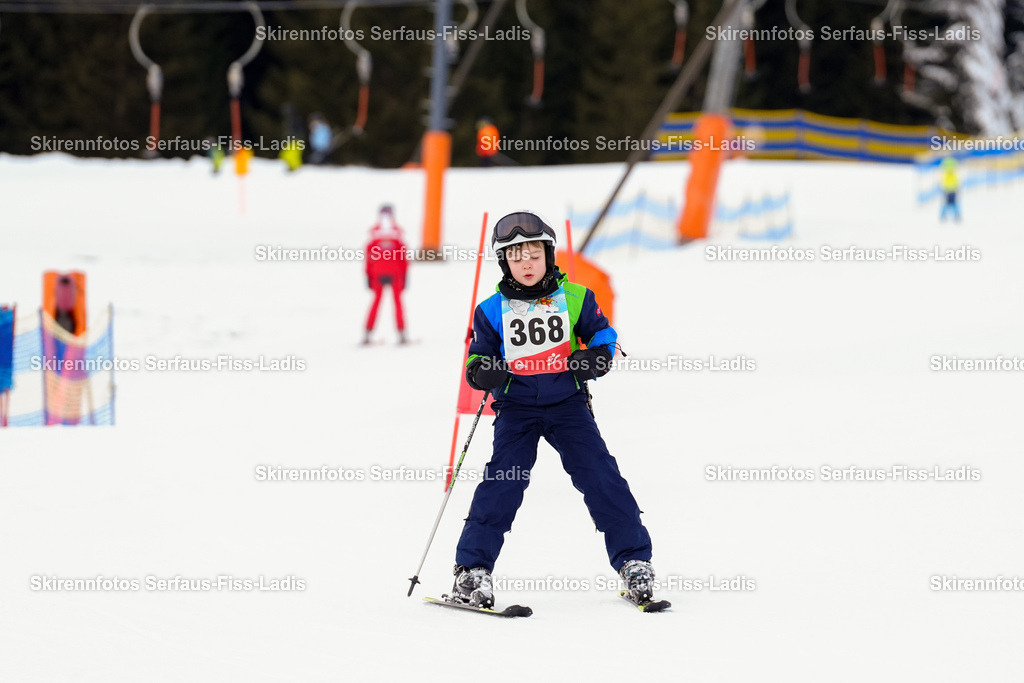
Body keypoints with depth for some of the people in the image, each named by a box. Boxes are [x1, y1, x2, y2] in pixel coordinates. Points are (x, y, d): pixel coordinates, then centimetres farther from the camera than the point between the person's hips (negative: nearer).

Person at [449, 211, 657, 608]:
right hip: (516, 408, 0)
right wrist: (482, 372, -13)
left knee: (600, 477, -9)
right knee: (502, 481, -14)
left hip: (567, 401, 0)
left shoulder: (574, 298, 3)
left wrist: (596, 357, -9)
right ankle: (473, 569, -7)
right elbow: (478, 359, 11)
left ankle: (634, 562, 0)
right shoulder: (492, 311, 4)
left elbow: (602, 334, 13)